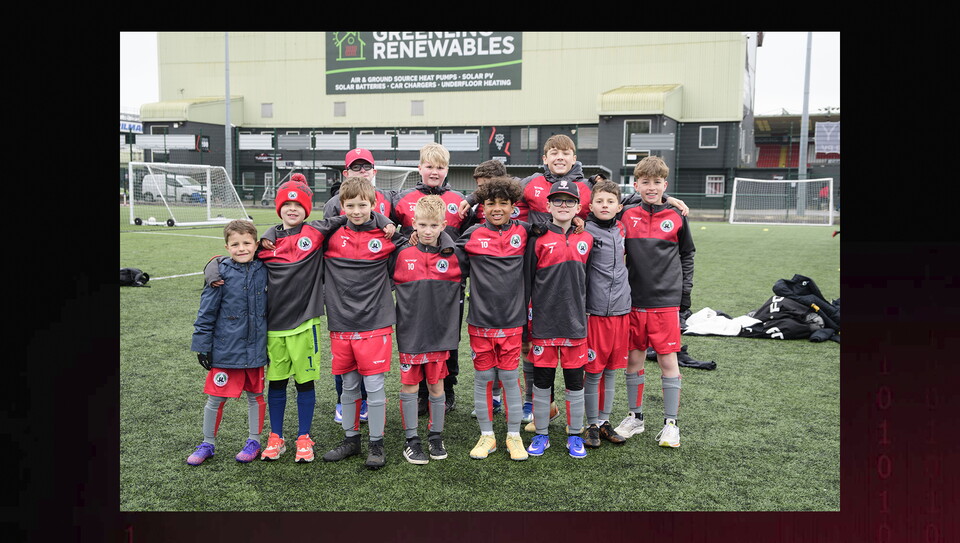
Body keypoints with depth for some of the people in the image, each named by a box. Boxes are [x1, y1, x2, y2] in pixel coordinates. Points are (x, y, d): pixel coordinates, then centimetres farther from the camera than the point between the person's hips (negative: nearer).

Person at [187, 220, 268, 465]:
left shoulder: (264, 270, -2)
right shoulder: (222, 273, -10)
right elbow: (206, 312, -5)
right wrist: (202, 346, -5)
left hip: (256, 350, 2)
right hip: (226, 350, -2)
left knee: (255, 395, 13)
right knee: (216, 397, 7)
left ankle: (254, 441, 29)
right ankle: (208, 444, 26)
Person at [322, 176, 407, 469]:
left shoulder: (387, 236, -2)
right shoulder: (331, 236, 2)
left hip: (375, 324, -2)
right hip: (341, 324, 3)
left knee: (374, 385, 0)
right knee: (349, 386, 13)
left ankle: (377, 445, 14)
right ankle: (350, 440, 27)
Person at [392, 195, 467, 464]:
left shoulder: (454, 256, -1)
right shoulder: (402, 254, -2)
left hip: (440, 331, 0)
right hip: (410, 332, 0)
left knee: (437, 385, 10)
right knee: (409, 385, 6)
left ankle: (436, 436, 25)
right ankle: (411, 440, 19)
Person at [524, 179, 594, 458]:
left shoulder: (587, 239, 6)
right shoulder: (539, 239, -2)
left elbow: (588, 278, 15)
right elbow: (526, 281, 0)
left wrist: (587, 314, 12)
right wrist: (527, 320, -2)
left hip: (576, 322, 2)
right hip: (543, 322, -2)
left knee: (575, 380, 8)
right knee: (542, 380, 7)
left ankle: (575, 435, 23)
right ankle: (541, 434, 21)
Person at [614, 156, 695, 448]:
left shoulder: (676, 217, 3)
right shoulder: (625, 215, 2)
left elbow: (687, 255, 11)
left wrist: (686, 292, 6)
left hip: (667, 301, -1)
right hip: (634, 300, 1)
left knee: (668, 359, 1)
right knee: (634, 358, 9)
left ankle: (671, 422, 12)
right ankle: (635, 416, 24)